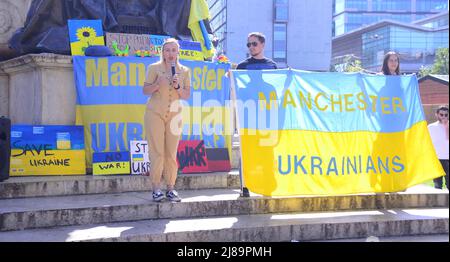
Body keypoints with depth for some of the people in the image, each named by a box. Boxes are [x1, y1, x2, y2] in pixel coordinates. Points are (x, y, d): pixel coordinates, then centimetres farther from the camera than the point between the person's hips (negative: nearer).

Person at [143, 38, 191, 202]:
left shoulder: (184, 71, 9)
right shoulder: (154, 68, 3)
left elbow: (187, 96, 7)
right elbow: (145, 91, 2)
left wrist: (178, 87, -11)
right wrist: (157, 84, -16)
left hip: (174, 115, 2)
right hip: (155, 113, -2)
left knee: (171, 153, 0)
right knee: (157, 152, -7)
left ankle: (170, 188, 5)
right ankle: (156, 189, -4)